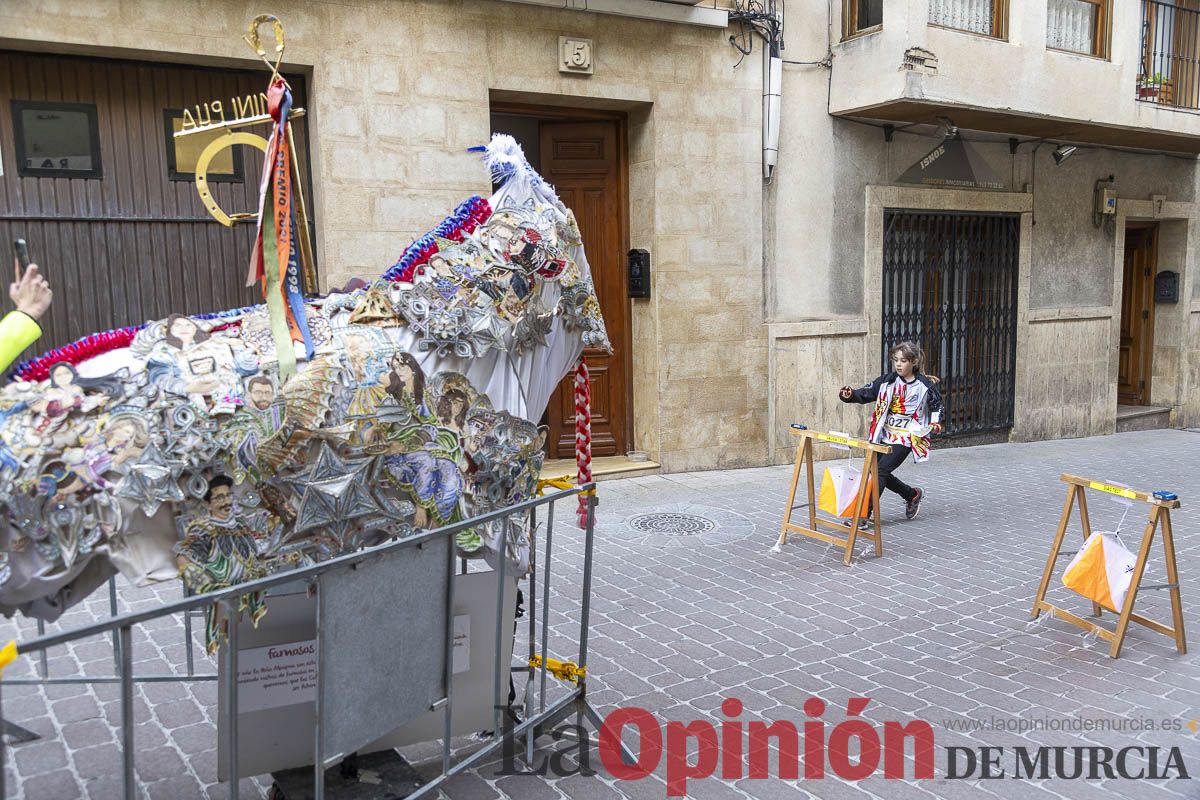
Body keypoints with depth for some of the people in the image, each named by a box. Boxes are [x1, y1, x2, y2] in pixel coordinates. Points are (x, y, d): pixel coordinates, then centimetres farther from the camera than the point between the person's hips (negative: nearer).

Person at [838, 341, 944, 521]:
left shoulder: (926, 385, -5)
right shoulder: (887, 381, 1)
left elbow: (937, 405, 11)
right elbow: (865, 394, -3)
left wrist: (935, 423, -5)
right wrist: (850, 395, -23)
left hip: (906, 437, -5)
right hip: (884, 434, 5)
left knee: (880, 470, -16)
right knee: (876, 472, 9)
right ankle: (912, 495, 34)